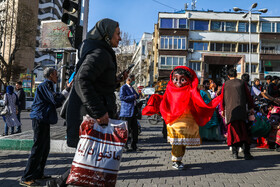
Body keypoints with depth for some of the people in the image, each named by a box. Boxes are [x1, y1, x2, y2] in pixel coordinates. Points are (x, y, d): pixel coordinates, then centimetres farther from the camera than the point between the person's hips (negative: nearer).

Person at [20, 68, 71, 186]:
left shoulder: (48, 86, 21)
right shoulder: (45, 85, -11)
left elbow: (54, 104, 23)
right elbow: (56, 100, -20)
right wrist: (67, 89, -16)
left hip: (43, 120, 11)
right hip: (40, 119, -11)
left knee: (45, 147, 14)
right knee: (38, 149, -9)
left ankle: (38, 173, 23)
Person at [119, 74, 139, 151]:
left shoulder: (132, 88, 21)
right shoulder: (123, 87, -6)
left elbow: (137, 96, 19)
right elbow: (122, 97, -19)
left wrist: (136, 96, -3)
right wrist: (132, 97, -17)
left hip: (133, 110, 8)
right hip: (126, 111, -8)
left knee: (134, 128, 7)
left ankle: (134, 145, 16)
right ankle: (124, 145, 9)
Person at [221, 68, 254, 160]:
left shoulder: (225, 84, 8)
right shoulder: (242, 83, 8)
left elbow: (222, 98, 11)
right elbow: (248, 96, 9)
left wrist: (222, 109, 21)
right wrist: (251, 107, 16)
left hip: (230, 110, 1)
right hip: (241, 110, 0)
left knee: (233, 131, 6)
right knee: (244, 131, 2)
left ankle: (235, 153, 6)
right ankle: (246, 153, -4)